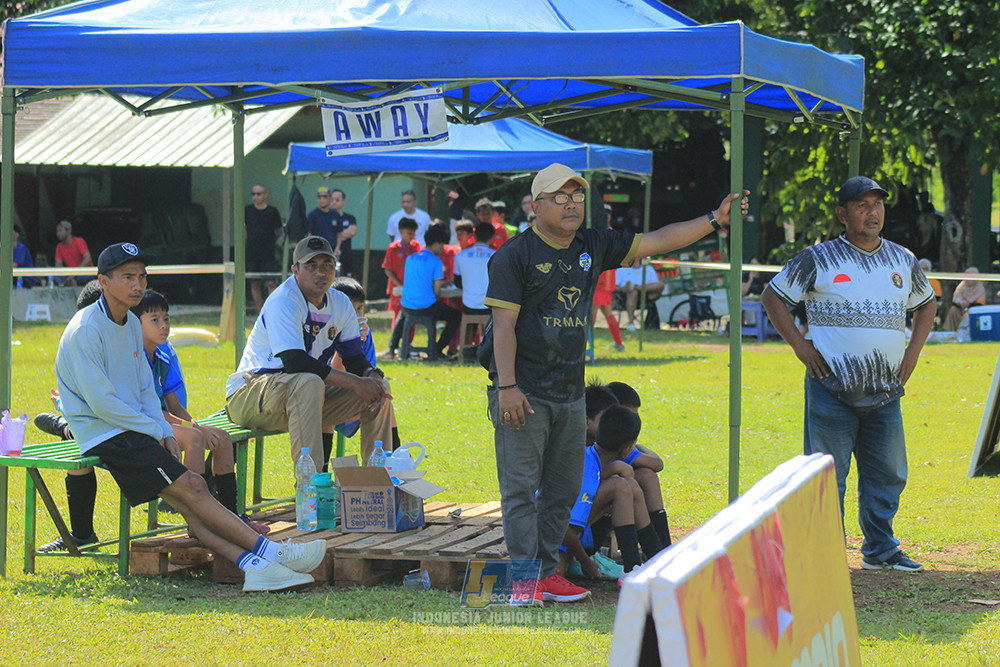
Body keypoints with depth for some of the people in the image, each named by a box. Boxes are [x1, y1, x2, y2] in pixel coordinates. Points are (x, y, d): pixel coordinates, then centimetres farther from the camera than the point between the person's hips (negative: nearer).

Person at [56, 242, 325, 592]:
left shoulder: (130, 324, 15)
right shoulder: (86, 330, -13)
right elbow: (101, 402, -17)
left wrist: (166, 432, 3)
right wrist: (156, 432, -10)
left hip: (135, 430, 8)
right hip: (105, 435, -8)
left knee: (188, 502, -12)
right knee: (191, 488, -18)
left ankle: (252, 564, -30)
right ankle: (269, 552, -22)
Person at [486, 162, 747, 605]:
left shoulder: (594, 247, 10)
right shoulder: (514, 256, -7)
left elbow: (657, 242, 12)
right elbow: (503, 325, -11)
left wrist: (715, 220, 4)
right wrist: (507, 387, -18)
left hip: (570, 393, 7)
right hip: (524, 393, -7)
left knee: (563, 488, 9)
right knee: (521, 487, -6)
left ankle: (547, 572, 16)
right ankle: (525, 578, -3)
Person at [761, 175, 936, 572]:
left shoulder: (903, 261, 12)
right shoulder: (818, 260, -2)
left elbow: (926, 303, 28)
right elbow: (772, 297, 4)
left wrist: (913, 350, 14)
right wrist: (800, 346, -4)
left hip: (885, 390, 5)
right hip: (832, 388, -5)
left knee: (888, 473, 9)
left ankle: (880, 550, 22)